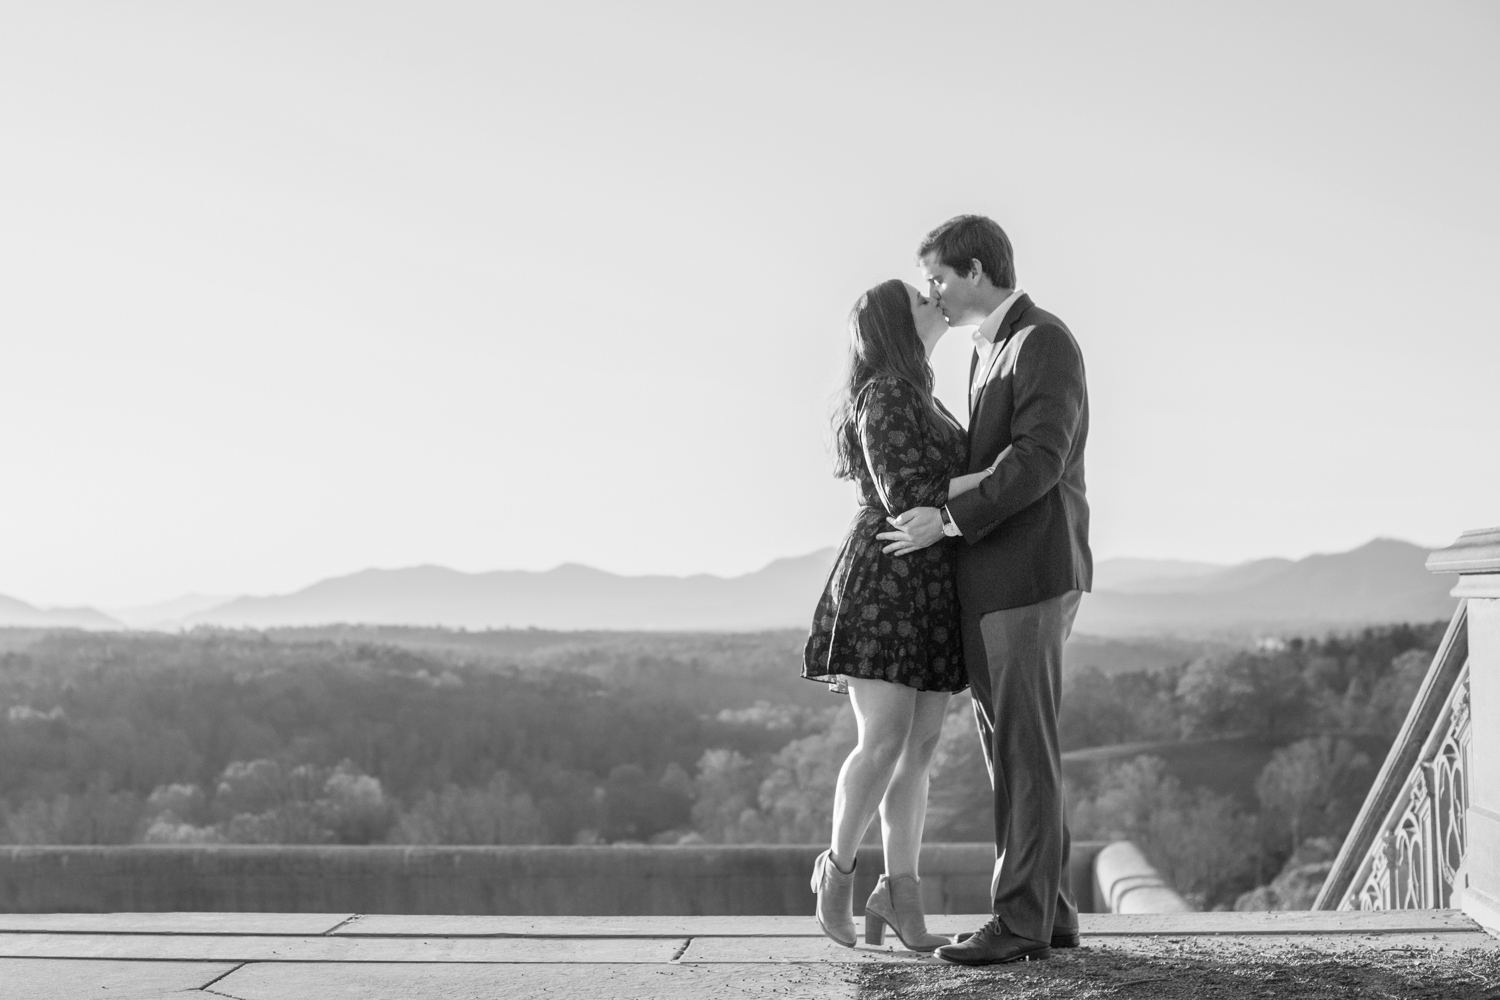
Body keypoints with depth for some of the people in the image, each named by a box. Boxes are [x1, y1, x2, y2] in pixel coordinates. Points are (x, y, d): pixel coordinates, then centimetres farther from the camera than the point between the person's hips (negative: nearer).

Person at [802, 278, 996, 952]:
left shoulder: (920, 400, 18)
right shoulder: (883, 398, -11)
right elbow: (908, 499, -20)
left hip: (934, 593, 9)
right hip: (884, 585, -9)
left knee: (920, 747, 4)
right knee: (885, 742, -12)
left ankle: (901, 896, 7)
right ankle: (837, 868, 9)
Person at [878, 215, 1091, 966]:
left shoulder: (1046, 342, -11)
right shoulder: (991, 351, 20)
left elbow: (1039, 461, -22)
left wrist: (947, 520, -21)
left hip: (1027, 575, -10)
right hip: (996, 578, 10)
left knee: (1023, 749, -7)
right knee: (1006, 745, 9)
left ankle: (1022, 921, -2)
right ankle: (1046, 909, 14)